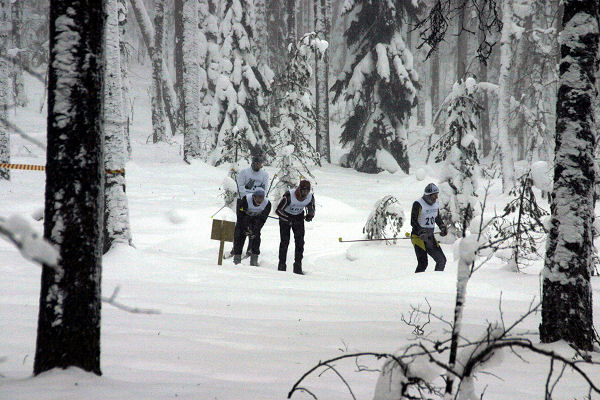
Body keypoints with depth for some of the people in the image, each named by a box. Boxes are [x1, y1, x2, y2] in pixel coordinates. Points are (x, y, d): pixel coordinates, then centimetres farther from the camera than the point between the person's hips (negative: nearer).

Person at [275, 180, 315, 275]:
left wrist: (310, 216, -24)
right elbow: (278, 210, -27)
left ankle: (298, 266, 0)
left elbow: (311, 210, 0)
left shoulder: (310, 197, -17)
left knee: (300, 241, -6)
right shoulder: (289, 195, -31)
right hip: (285, 216, -3)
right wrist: (289, 219, -38)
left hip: (299, 217, 3)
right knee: (285, 241, -8)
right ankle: (281, 265, 3)